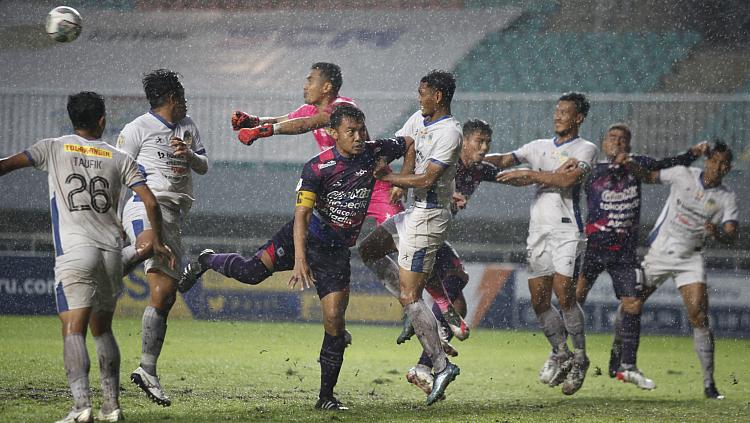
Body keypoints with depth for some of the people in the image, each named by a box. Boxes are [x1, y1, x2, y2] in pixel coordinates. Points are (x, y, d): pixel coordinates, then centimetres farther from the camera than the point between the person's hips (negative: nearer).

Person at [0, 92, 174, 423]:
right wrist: (158, 243, 18)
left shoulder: (54, 148, 7)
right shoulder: (119, 159, 12)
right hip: (111, 251, 3)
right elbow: (150, 202, 7)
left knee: (73, 330, -10)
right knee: (102, 329, 19)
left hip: (73, 250, -3)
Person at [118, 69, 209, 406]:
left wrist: (189, 155, 0)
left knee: (164, 296, 3)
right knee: (148, 244, -45)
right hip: (147, 205, -7)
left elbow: (204, 167, 22)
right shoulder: (137, 129, 0)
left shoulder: (187, 127, 22)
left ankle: (148, 372, 7)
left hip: (174, 215, 7)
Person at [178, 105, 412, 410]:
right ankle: (206, 261, 15)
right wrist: (300, 260, -34)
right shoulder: (317, 167, -18)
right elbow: (301, 214, -23)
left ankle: (326, 397, 3)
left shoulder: (374, 152, -7)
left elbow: (409, 144, 13)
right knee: (252, 272, -20)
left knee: (334, 319, -7)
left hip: (337, 251, 2)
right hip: (305, 236, -2)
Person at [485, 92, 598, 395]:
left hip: (566, 229, -6)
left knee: (563, 292, -16)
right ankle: (560, 354, 18)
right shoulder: (540, 147, 19)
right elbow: (506, 159, 10)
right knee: (538, 299, 2)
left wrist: (528, 174, -15)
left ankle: (579, 357, -2)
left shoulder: (585, 149, 1)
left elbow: (568, 179, -16)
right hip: (538, 230, 6)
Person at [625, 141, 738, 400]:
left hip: (690, 260, -1)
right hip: (658, 252, 1)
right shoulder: (683, 175, -2)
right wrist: (631, 165, -8)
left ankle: (709, 383, -10)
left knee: (699, 316, -14)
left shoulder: (727, 198, -3)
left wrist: (718, 233, -34)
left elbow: (731, 236, -11)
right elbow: (650, 177, 11)